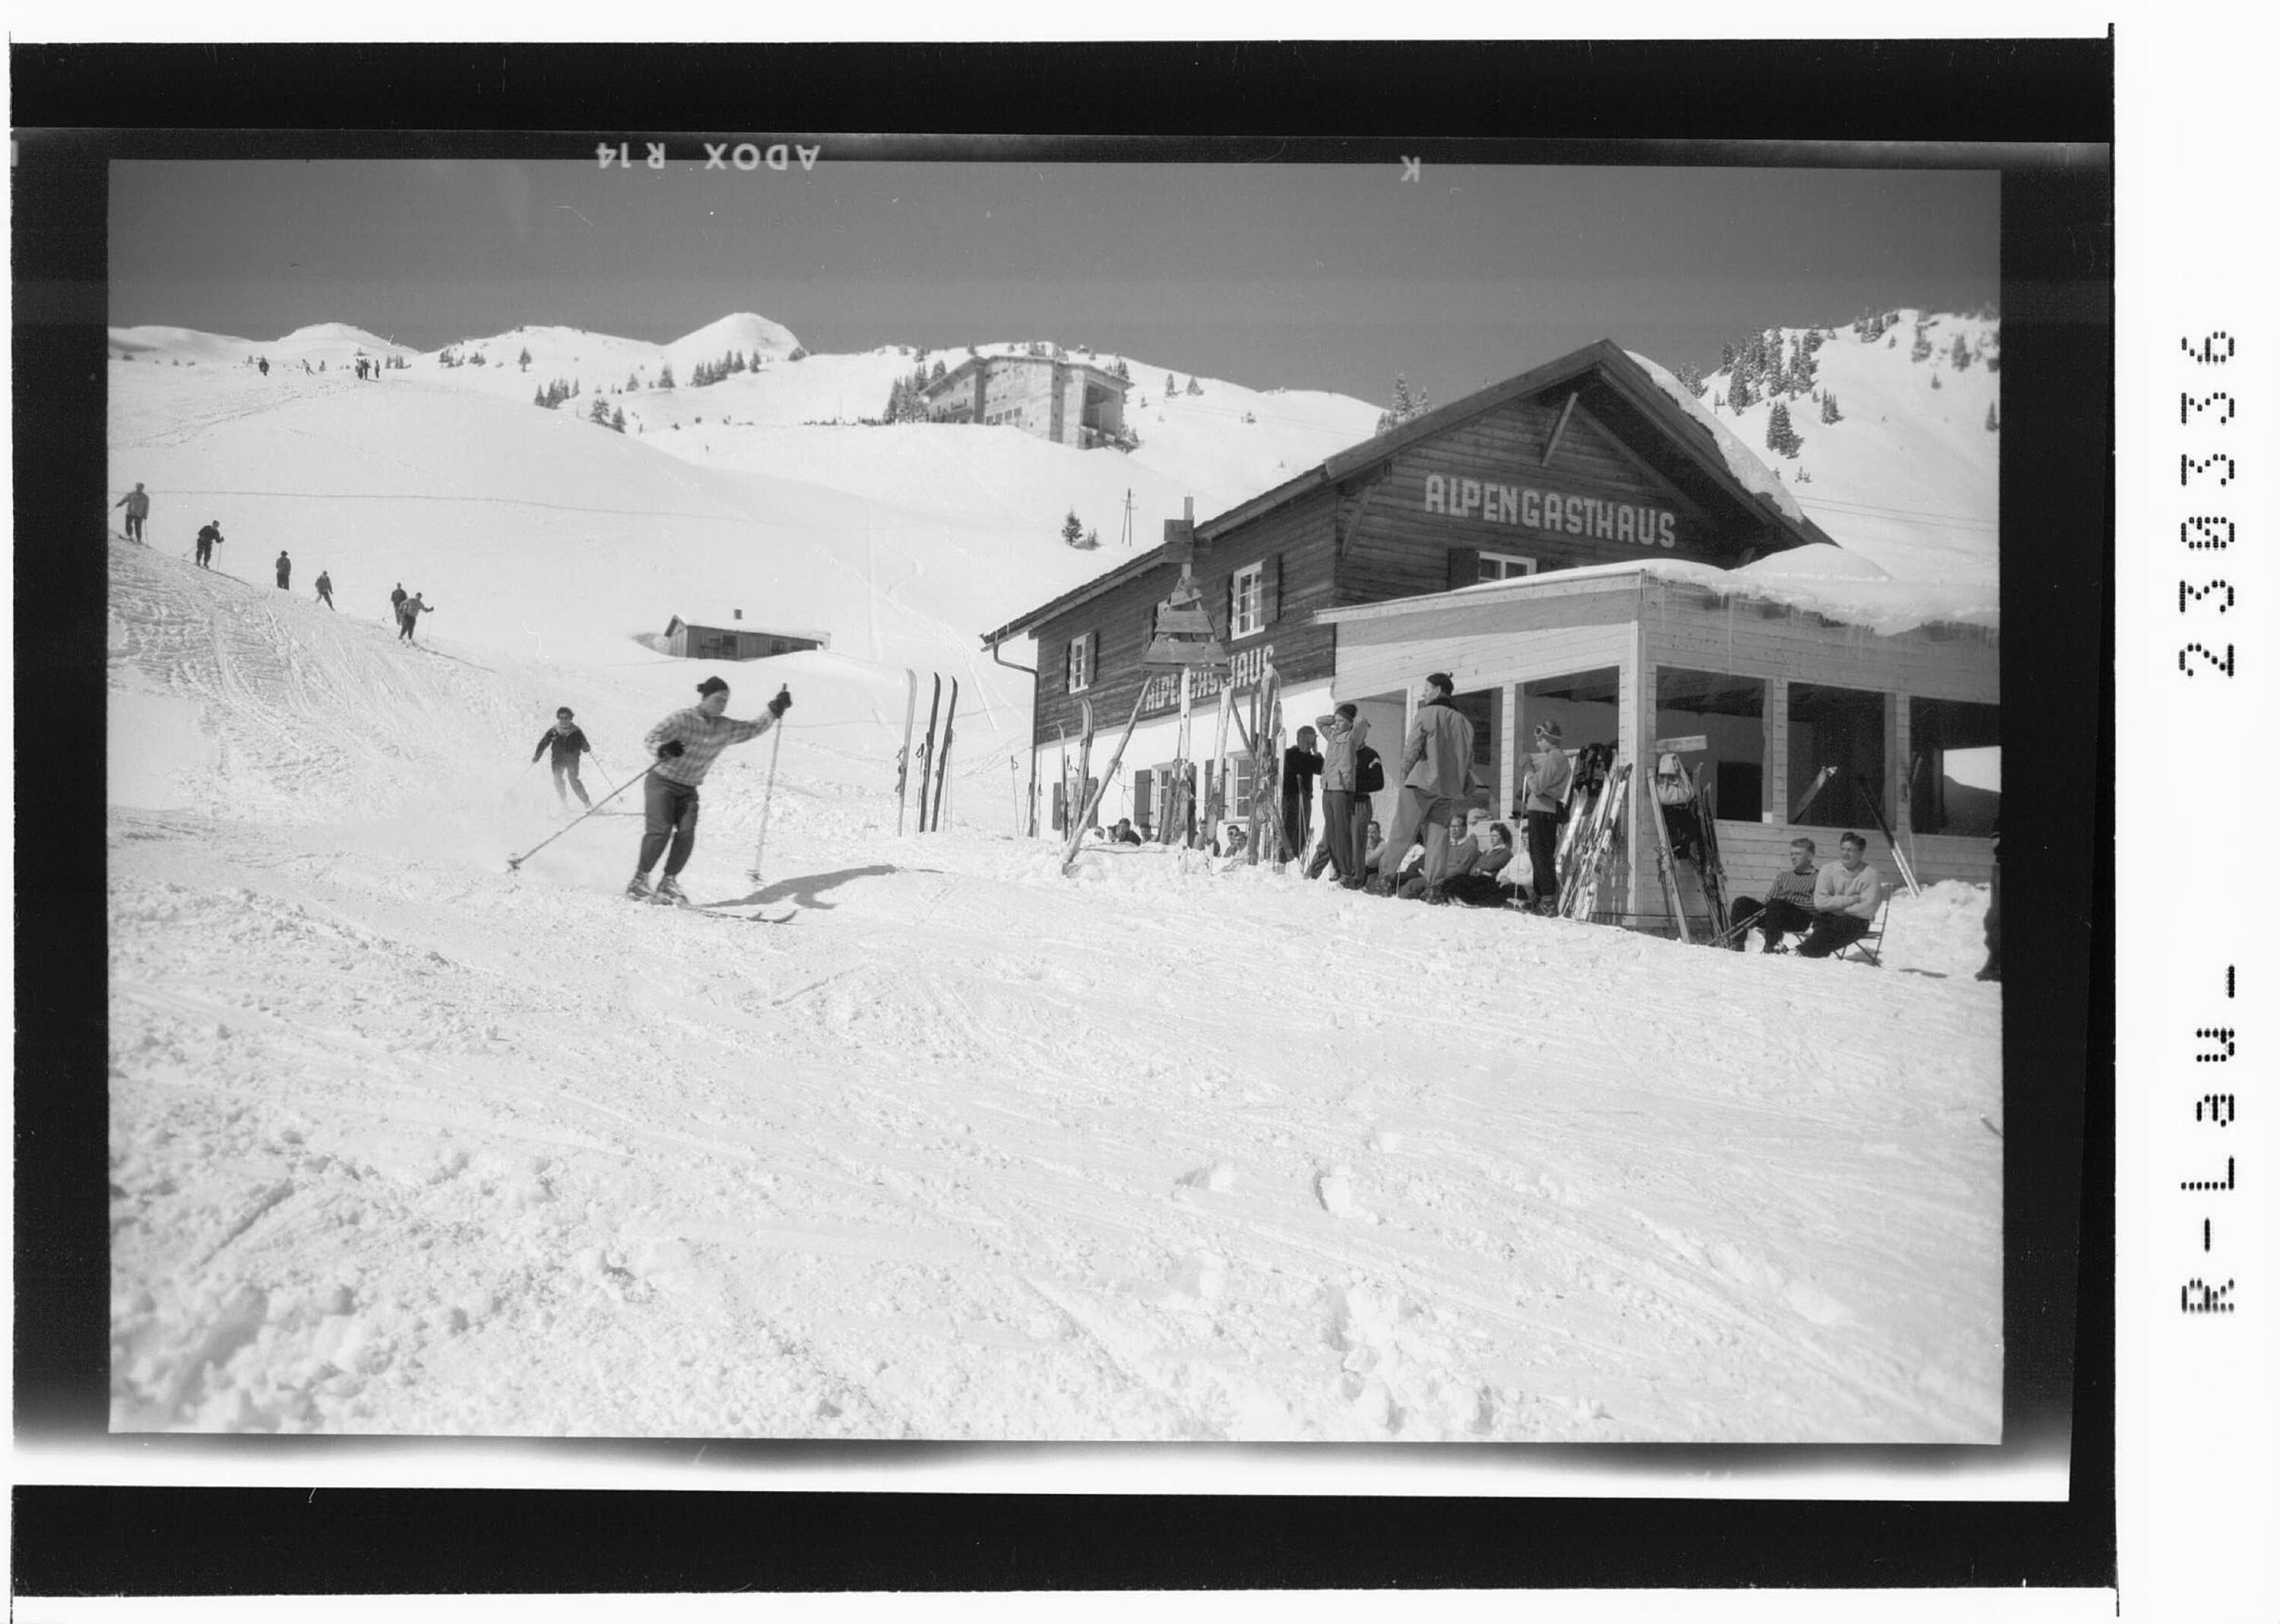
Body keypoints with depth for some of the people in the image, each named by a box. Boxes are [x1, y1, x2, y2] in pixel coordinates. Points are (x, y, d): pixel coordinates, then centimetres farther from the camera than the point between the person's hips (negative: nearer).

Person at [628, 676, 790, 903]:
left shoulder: (725, 728, 2)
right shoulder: (682, 720, -15)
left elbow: (751, 729, 16)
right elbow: (649, 740, -18)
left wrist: (774, 711, 6)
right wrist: (664, 749, -40)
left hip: (689, 790, 5)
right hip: (662, 783, -5)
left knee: (687, 833, -13)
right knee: (660, 831, -18)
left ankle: (668, 884, -4)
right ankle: (639, 881, -6)